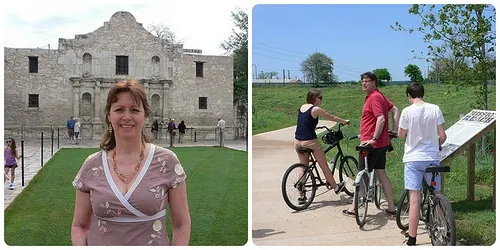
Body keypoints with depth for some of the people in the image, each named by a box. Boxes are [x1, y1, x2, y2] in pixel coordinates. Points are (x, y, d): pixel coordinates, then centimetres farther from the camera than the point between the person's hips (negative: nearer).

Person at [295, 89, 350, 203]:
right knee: (324, 165, 12)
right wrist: (345, 121, 17)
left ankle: (301, 195, 16)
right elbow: (332, 118, 2)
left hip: (298, 142, 7)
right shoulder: (316, 109, -10)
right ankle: (335, 187, 30)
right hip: (310, 142, -7)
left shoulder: (302, 107, 9)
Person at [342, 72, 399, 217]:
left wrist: (373, 138, -23)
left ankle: (354, 208, 8)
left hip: (371, 143, -10)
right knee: (381, 174, 12)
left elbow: (381, 119, -25)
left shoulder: (374, 97, -15)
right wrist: (394, 129, 14)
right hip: (381, 143, 10)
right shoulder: (379, 96, 16)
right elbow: (395, 110, 20)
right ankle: (391, 207, 15)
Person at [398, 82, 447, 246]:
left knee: (414, 200, -2)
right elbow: (442, 136, -2)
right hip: (432, 158, 2)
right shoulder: (435, 109, -3)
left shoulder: (407, 111, -9)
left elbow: (401, 135, -1)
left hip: (413, 159, -2)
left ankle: (412, 240, 1)